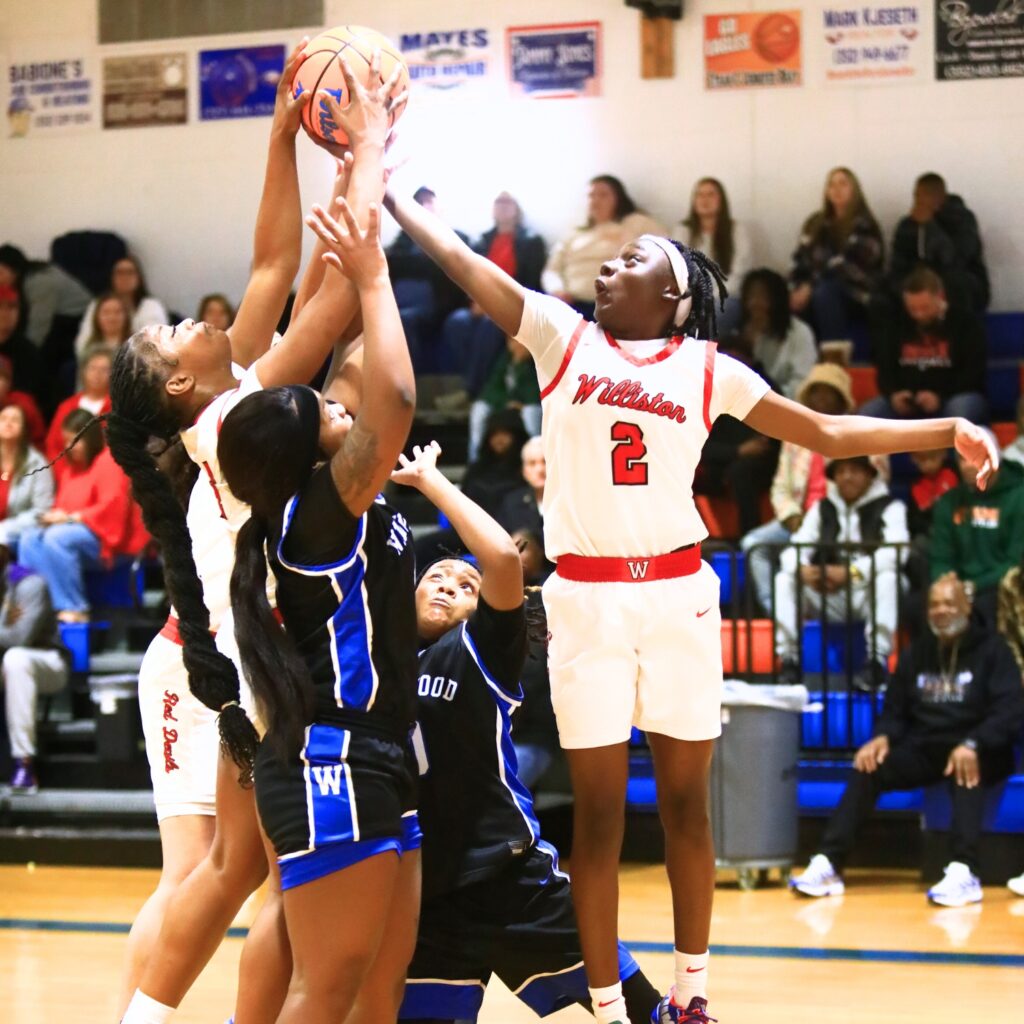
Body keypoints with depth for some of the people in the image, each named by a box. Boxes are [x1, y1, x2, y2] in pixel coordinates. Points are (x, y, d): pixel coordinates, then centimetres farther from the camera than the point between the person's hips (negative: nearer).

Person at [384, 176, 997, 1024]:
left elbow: (829, 433, 6)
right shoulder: (562, 336, 5)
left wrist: (949, 430, -3)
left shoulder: (708, 370, 6)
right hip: (586, 599, -1)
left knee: (686, 801, 8)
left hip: (680, 595, 1)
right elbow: (457, 257, 1)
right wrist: (388, 190, -3)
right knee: (599, 812, 1)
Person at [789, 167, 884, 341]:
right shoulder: (816, 223, 16)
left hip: (856, 296, -5)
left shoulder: (863, 225, -3)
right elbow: (800, 260, 9)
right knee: (790, 302, -28)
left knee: (824, 293, -38)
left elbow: (847, 266, -15)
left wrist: (811, 286, -24)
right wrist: (796, 289, -12)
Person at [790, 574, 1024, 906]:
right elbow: (895, 710, 15)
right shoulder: (917, 652, 13)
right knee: (869, 769, -21)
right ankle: (828, 865, -29)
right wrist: (882, 738, -10)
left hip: (978, 754, -4)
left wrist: (973, 745, -31)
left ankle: (964, 873, -52)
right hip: (924, 750, 4)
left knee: (965, 773, -39)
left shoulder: (990, 649, -2)